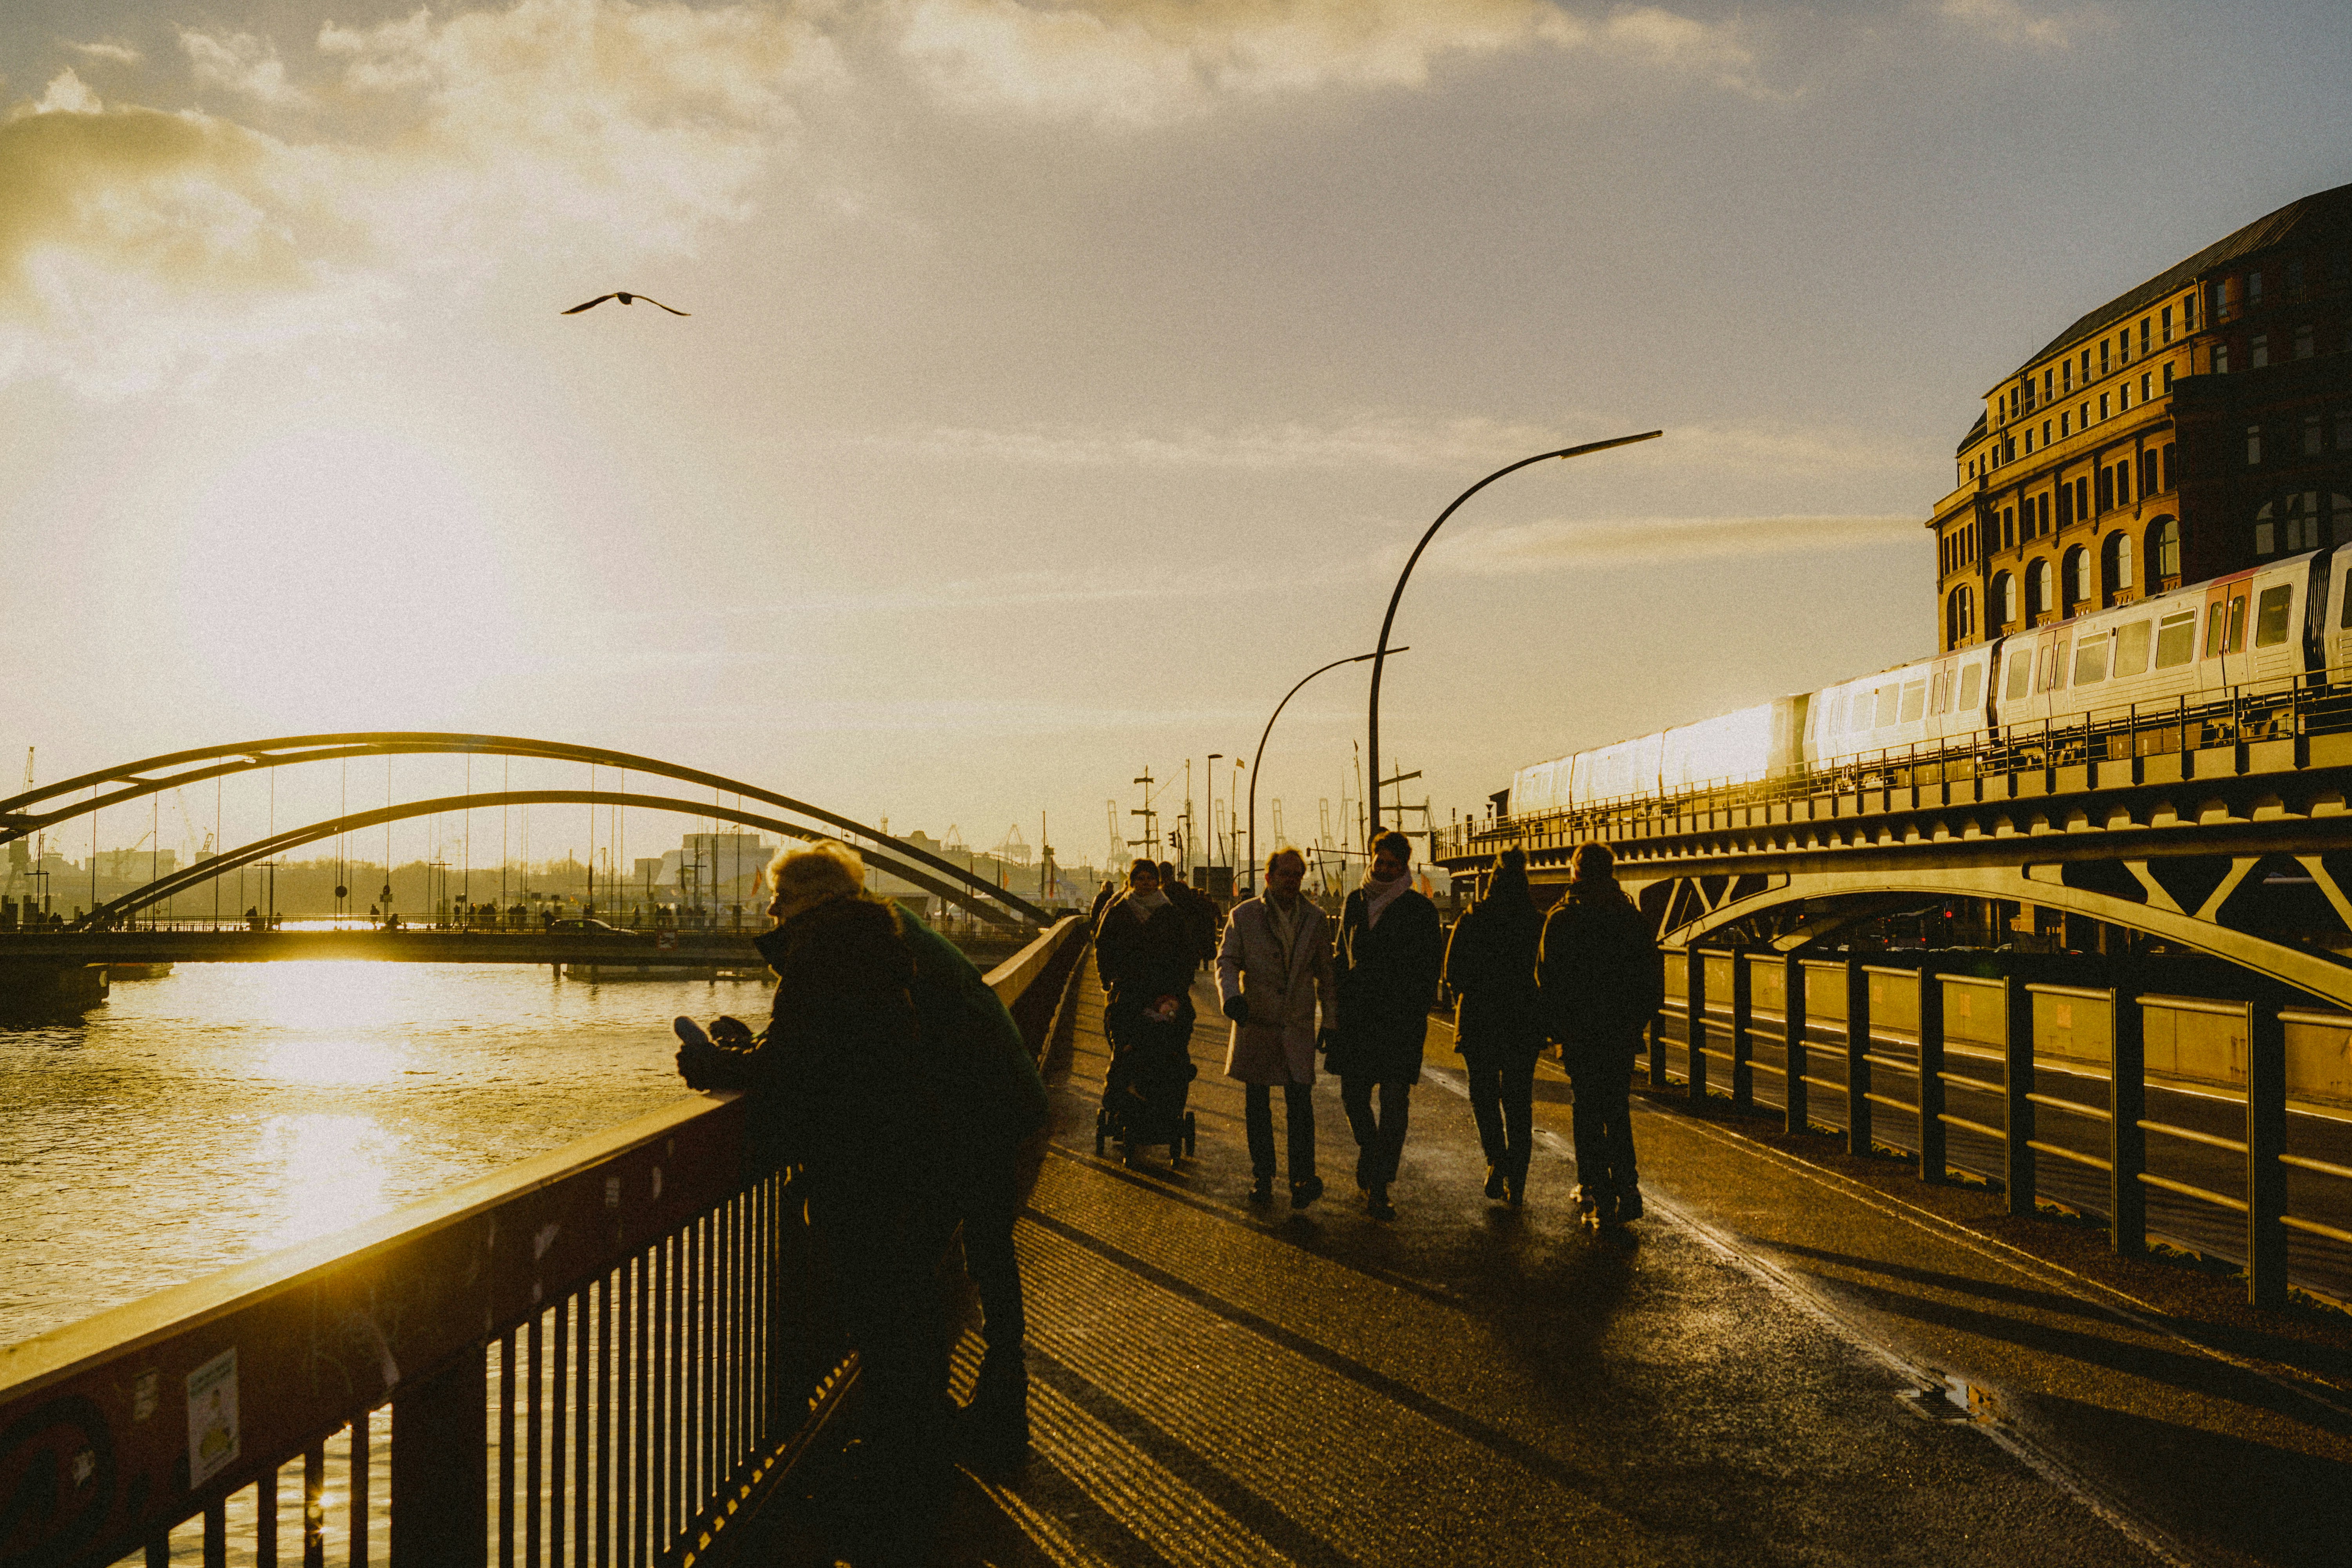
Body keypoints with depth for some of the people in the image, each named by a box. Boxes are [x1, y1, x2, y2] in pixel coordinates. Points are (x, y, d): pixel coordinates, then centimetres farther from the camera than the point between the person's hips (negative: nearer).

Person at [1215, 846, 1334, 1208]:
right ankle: (1262, 1177, 18)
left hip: (1298, 1026, 0)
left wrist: (1331, 1020, 8)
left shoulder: (1316, 920, 6)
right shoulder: (1244, 916, 1)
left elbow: (1326, 973, 12)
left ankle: (1303, 1178, -2)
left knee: (1300, 1103, -8)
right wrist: (1231, 995, -21)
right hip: (1255, 1022, 0)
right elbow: (1227, 960, -1)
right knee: (1256, 1106, 7)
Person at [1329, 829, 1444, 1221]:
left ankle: (1378, 1187, 2)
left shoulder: (1420, 910, -1)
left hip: (1401, 1020, -4)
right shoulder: (1355, 901, 10)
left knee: (1394, 1104, -4)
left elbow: (1432, 965, 0)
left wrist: (1415, 1011, -8)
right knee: (1353, 1096, 8)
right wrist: (1340, 1005, 10)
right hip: (1357, 1017, 4)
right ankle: (1370, 1153, 35)